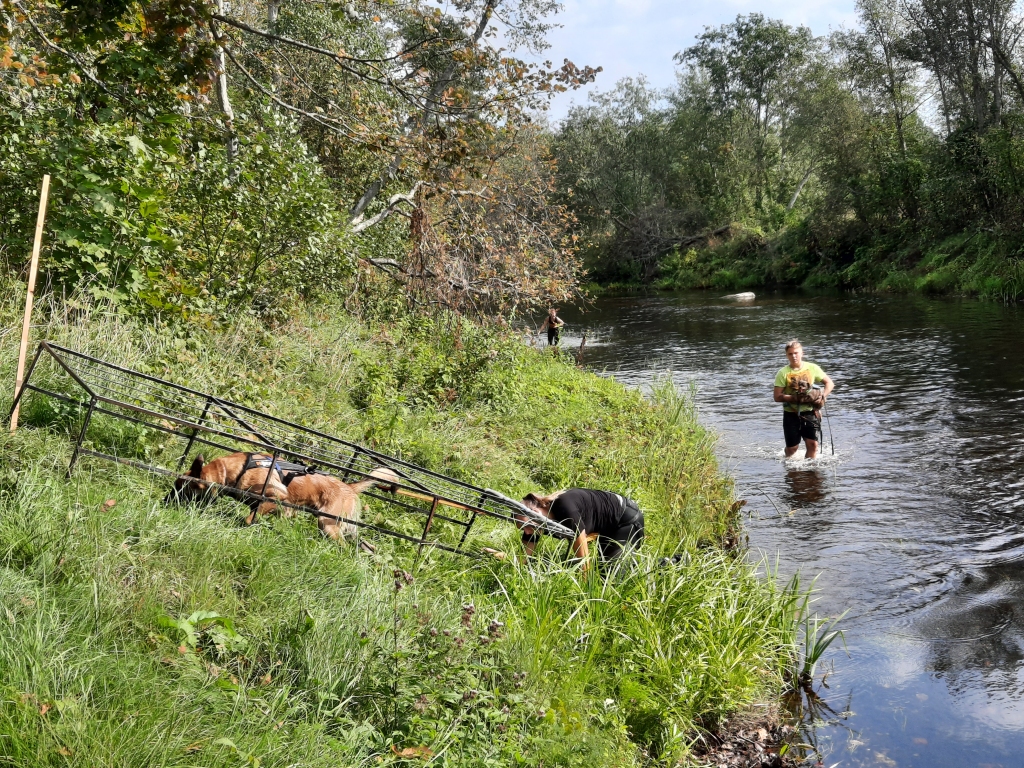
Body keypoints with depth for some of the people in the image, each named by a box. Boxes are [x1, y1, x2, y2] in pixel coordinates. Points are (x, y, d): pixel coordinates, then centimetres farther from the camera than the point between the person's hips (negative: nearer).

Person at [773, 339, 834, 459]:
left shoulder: (812, 368, 0)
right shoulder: (783, 373, -6)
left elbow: (829, 383, 7)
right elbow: (777, 397, -9)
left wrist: (822, 397, -10)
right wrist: (795, 398, -22)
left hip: (810, 413, 1)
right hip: (791, 414, -1)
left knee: (813, 444, -7)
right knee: (792, 448, 6)